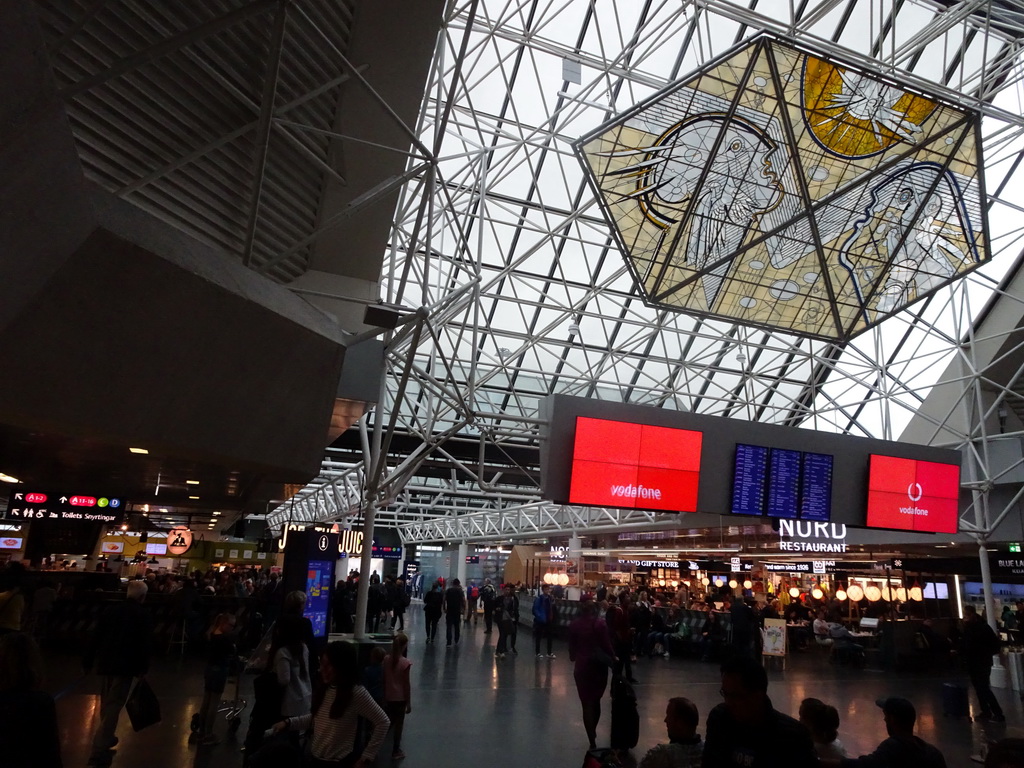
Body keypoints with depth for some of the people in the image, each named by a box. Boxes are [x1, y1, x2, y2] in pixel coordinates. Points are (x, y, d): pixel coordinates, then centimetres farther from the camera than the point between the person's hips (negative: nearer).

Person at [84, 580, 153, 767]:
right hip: (125, 665, -5)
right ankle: (99, 750, -9)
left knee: (106, 704, 20)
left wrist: (87, 661, 15)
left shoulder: (111, 610, 8)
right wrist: (142, 669, -2)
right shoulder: (143, 614, -6)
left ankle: (106, 738, 34)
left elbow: (95, 637, 9)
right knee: (113, 706, -4)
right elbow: (144, 644, -9)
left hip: (105, 662, 5)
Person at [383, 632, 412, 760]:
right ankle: (396, 751, 21)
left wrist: (384, 696, 13)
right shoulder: (405, 662, -19)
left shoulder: (386, 659, -6)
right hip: (400, 698, -4)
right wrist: (409, 702, -5)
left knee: (388, 723, 24)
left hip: (389, 697, 4)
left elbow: (384, 680, 1)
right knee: (399, 724, 11)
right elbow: (407, 684, -14)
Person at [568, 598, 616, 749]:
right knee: (596, 701, 19)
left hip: (582, 666, 0)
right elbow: (607, 645, -9)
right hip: (599, 666, 0)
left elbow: (572, 646, 6)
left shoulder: (574, 624, -3)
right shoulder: (600, 623, -10)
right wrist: (613, 658, 8)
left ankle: (592, 741, 4)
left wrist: (573, 657, 25)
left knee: (587, 703, 6)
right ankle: (593, 733, 33)